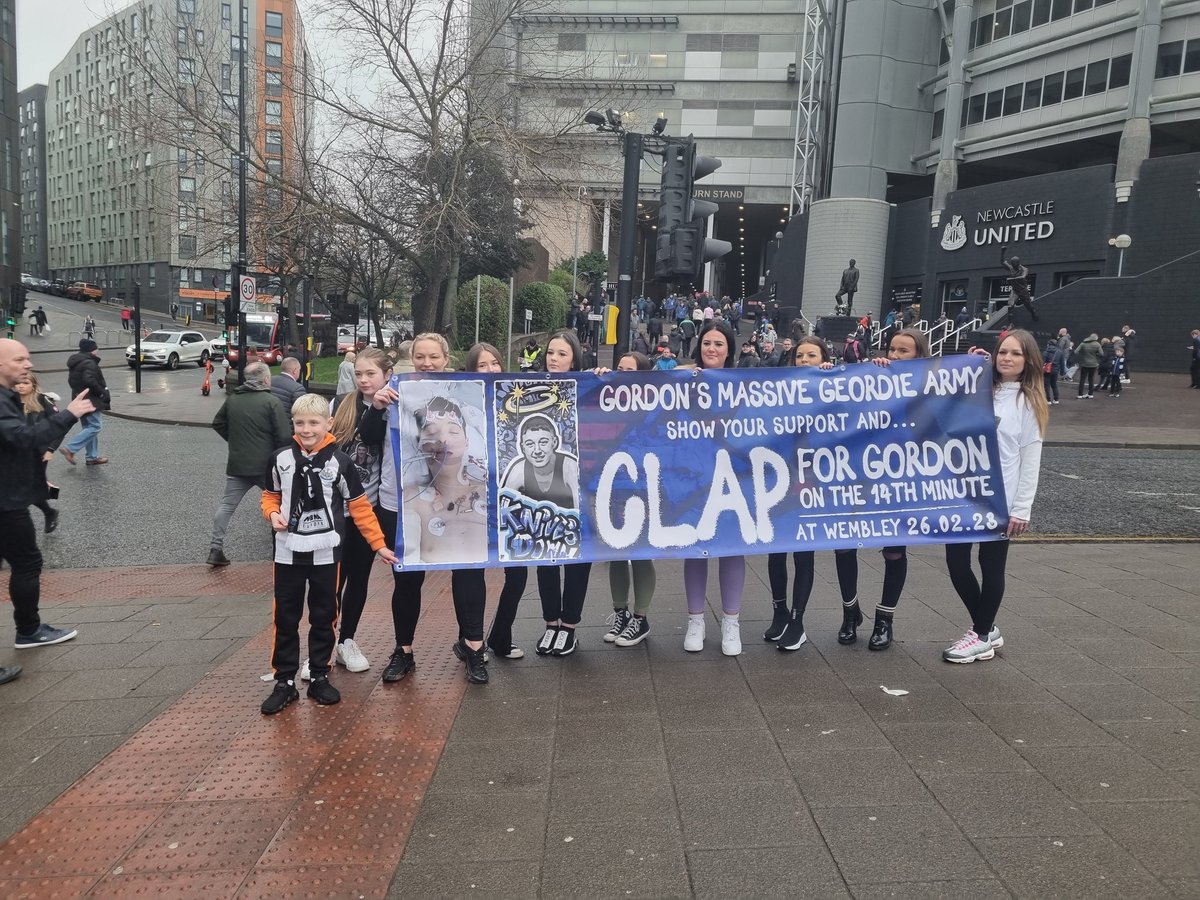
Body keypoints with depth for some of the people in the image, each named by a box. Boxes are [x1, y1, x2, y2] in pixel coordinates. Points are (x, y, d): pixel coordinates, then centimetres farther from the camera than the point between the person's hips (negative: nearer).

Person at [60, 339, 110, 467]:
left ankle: (92, 457, 17)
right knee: (94, 427, -9)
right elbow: (90, 381, -29)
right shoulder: (89, 363, -17)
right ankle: (70, 449, -14)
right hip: (90, 401, -11)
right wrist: (104, 394, -20)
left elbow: (72, 380, 21)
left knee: (89, 427, 15)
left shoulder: (76, 363, 15)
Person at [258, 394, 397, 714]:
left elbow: (359, 506, -2)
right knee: (285, 619, 8)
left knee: (323, 618, 11)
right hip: (288, 552, 2)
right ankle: (284, 682, 19)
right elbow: (271, 495, 13)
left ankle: (320, 678, 25)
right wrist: (272, 514, -10)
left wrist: (379, 544, -3)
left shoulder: (339, 461, -8)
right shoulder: (281, 459, -2)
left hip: (326, 553, -1)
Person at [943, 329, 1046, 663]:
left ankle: (982, 637, 22)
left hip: (999, 500, -4)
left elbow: (1030, 461, -4)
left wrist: (1022, 509, -9)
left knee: (991, 567, 7)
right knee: (956, 564, 5)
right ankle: (986, 629, 25)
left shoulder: (1029, 402, -2)